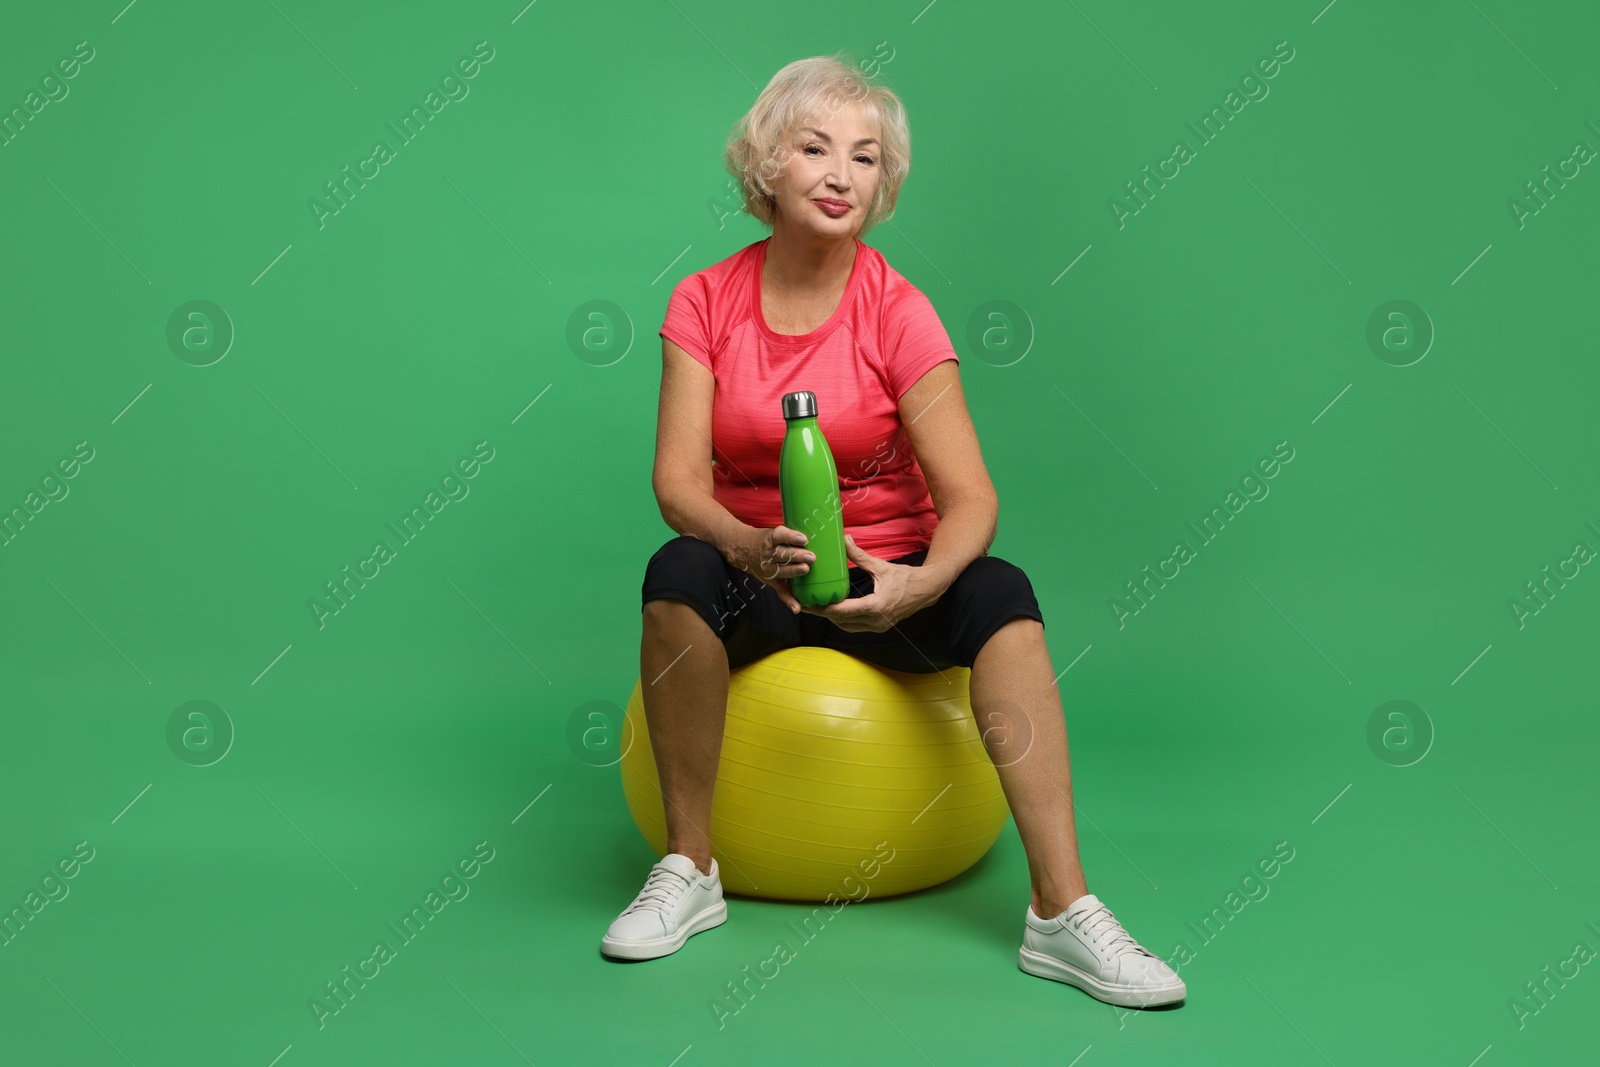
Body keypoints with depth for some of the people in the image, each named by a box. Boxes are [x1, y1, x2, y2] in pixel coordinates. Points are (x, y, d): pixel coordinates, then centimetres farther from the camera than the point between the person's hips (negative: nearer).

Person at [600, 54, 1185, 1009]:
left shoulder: (897, 312, -7)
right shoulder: (706, 302, -3)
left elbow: (970, 500, -14)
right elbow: (678, 477, -12)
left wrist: (916, 585, -35)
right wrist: (752, 546, -34)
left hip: (887, 580, 0)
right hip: (755, 582, 0)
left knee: (1000, 591, -29)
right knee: (679, 572, -32)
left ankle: (1063, 911, -27)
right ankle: (690, 870, -18)